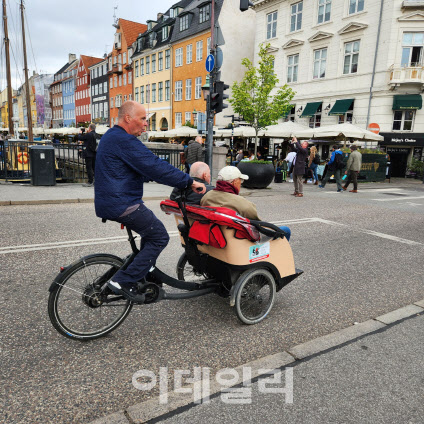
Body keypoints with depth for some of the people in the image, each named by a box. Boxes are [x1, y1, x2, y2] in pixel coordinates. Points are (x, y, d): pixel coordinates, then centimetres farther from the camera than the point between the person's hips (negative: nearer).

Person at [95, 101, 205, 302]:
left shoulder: (111, 136, 18)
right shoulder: (124, 140, -17)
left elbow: (145, 166, 23)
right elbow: (156, 167, -22)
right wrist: (190, 182, -16)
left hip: (110, 201, 11)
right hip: (121, 204, -11)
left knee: (151, 231, 22)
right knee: (159, 237, -5)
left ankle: (144, 278, 29)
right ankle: (123, 282, -4)